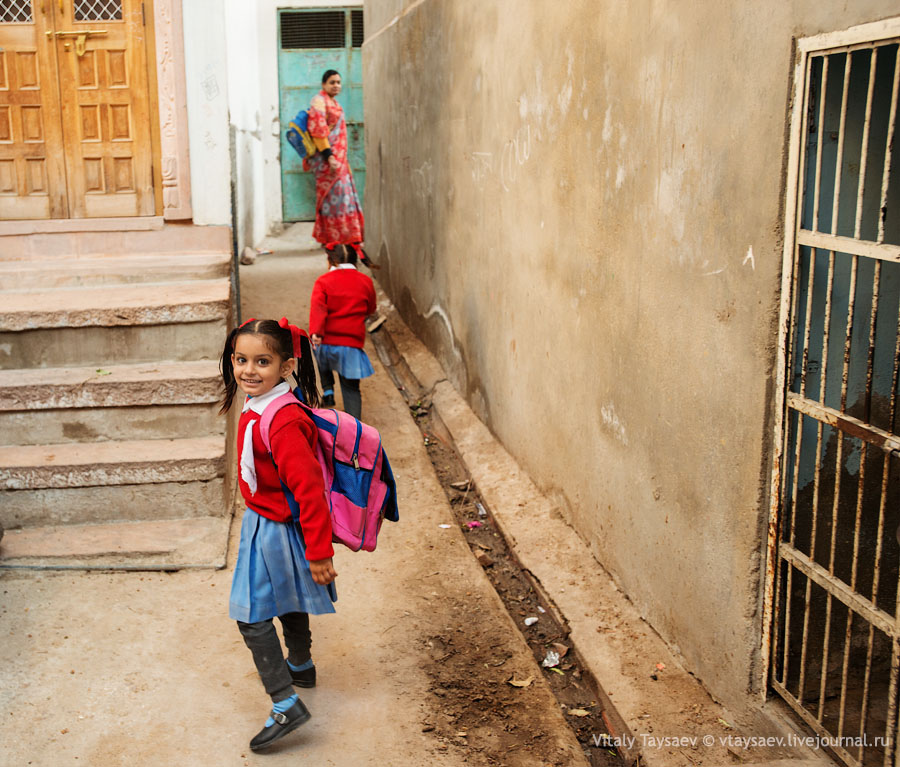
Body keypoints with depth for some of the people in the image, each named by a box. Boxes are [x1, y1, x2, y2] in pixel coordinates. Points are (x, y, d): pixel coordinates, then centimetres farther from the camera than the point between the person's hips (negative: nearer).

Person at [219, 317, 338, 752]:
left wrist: (318, 552, -27)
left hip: (275, 531, -10)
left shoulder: (283, 423, -33)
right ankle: (300, 665, 50)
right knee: (287, 601, 27)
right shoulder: (256, 407, -2)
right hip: (266, 522, 10)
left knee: (251, 615, -3)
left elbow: (309, 489, -31)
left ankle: (286, 705, 3)